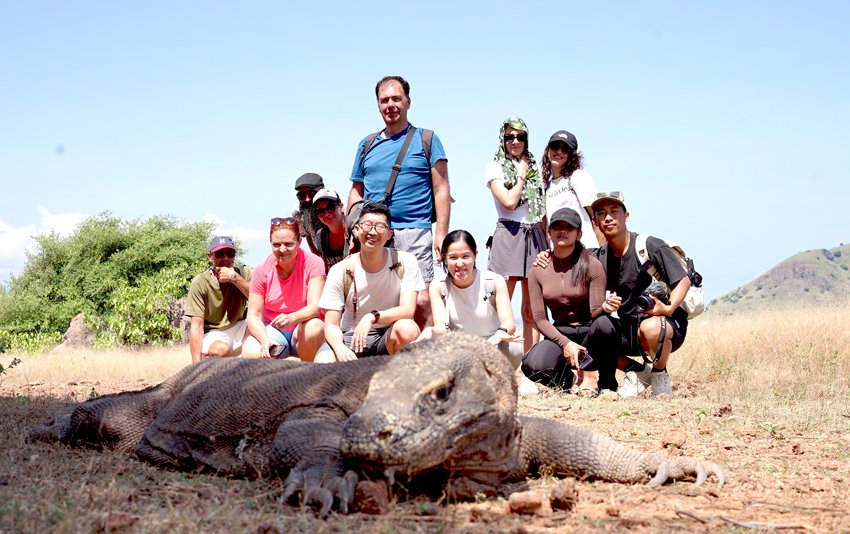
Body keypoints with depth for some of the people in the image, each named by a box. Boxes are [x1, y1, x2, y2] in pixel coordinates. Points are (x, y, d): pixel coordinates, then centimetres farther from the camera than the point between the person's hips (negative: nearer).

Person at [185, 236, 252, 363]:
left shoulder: (244, 273, -2)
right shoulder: (200, 282, -12)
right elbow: (197, 325, -17)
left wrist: (235, 278, -25)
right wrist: (197, 365, -26)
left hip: (237, 330, 3)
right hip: (212, 334, -3)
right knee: (220, 349, -37)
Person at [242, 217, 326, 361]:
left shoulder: (313, 263, -12)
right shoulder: (262, 270, -7)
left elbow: (315, 307, -21)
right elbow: (254, 315, -9)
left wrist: (292, 318, -43)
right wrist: (265, 340, -30)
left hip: (303, 331, 0)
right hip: (273, 330, 1)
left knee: (314, 327, -37)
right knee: (251, 353, -31)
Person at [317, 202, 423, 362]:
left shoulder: (405, 262, -8)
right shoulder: (340, 271, -8)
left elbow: (408, 310, -17)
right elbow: (331, 324, -10)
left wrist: (372, 317, -34)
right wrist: (340, 348, -33)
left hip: (389, 339, 0)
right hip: (352, 338, 0)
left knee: (407, 328, -35)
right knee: (323, 361, -31)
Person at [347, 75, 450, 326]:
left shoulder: (426, 140, 8)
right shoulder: (367, 144, 19)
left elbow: (441, 190, 4)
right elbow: (356, 192, 22)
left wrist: (441, 234, -6)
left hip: (414, 232, -3)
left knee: (420, 301, -14)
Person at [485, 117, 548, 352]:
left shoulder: (534, 169, 18)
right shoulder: (495, 167, 3)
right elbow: (509, 201, -12)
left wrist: (547, 243, 12)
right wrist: (520, 174, -1)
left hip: (535, 237, 5)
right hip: (509, 234, -5)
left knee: (531, 309, 5)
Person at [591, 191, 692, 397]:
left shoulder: (650, 246, -11)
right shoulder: (599, 256, 5)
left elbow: (684, 280, -10)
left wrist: (669, 308, -28)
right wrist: (605, 305, -15)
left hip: (668, 325, -6)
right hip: (628, 329, 6)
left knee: (650, 328, -40)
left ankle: (660, 376, -7)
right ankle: (639, 372, 5)